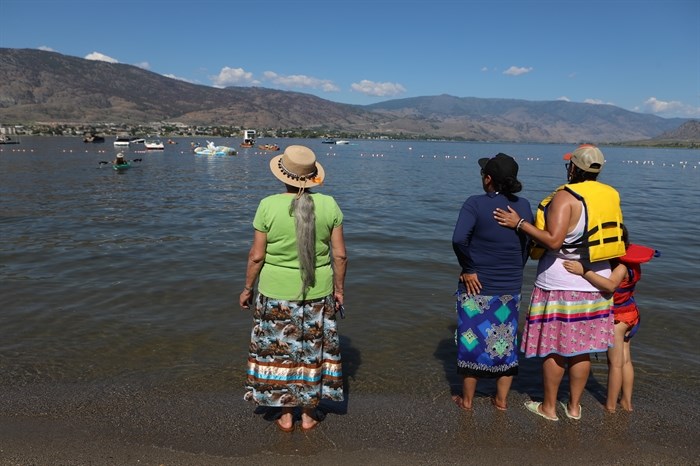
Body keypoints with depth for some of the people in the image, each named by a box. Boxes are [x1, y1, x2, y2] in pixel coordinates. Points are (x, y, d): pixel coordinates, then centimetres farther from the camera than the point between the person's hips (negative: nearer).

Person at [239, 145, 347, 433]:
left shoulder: (268, 206, -13)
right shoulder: (329, 205, -8)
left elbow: (256, 256, -9)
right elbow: (340, 254, -5)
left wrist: (247, 289, 5)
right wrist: (339, 289, 7)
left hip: (276, 293, -1)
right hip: (318, 293, 2)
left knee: (279, 352, 15)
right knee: (313, 352, 17)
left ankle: (286, 416, 27)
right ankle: (309, 415, 30)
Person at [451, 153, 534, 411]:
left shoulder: (475, 204, -14)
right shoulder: (524, 206, 1)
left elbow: (459, 239, -28)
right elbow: (528, 245, 5)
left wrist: (469, 269, -16)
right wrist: (514, 273, 14)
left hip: (477, 286, -4)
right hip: (511, 288, 4)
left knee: (472, 339, 9)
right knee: (506, 340, 16)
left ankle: (467, 399, 22)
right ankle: (502, 399, 28)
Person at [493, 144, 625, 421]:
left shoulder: (565, 197, -16)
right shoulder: (611, 196, 6)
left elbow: (553, 241, -25)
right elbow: (615, 238, 13)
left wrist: (519, 223, -18)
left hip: (560, 284, -6)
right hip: (595, 283, 7)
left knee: (553, 348, 6)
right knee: (582, 348, 15)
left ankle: (548, 407, 19)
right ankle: (574, 406, 26)